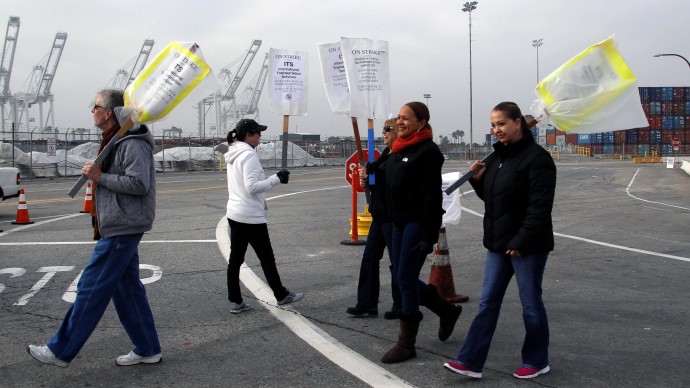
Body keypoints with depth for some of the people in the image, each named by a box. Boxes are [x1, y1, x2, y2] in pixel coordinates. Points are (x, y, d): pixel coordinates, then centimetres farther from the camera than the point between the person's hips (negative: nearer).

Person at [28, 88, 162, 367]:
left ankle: (61, 351, 10)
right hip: (117, 227, 11)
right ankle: (147, 350, 20)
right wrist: (97, 174, 8)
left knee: (91, 289, -2)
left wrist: (100, 177, -17)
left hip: (122, 228, -11)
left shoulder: (132, 143, -15)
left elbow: (139, 183, -24)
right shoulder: (114, 140, 17)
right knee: (126, 289, 12)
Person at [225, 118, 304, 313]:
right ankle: (281, 295, 19)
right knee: (267, 258, 5)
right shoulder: (249, 154, -16)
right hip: (251, 216, -8)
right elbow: (252, 187, -22)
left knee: (235, 258, 8)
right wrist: (276, 178, -18)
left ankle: (235, 301, 12)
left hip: (234, 213, 9)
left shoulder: (233, 154, 12)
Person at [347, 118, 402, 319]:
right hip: (379, 215, 10)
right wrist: (368, 180, 2)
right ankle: (366, 304, 19)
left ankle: (400, 307, 16)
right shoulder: (386, 154, 14)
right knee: (369, 258, 11)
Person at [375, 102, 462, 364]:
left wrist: (428, 236, -21)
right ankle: (447, 310, 32)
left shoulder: (428, 151, -13)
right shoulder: (398, 149, 13)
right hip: (400, 222, 9)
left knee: (406, 279, -6)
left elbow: (432, 196, -18)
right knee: (403, 278, 12)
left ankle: (406, 344, 7)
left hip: (418, 223, -9)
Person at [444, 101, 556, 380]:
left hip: (527, 245, -8)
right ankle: (470, 361, 11)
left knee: (530, 304, 6)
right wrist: (477, 179, 2)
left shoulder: (537, 158, -13)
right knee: (488, 303, 7)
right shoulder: (498, 156, 12)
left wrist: (521, 241, -23)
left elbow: (540, 206, -19)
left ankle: (536, 362, 24)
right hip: (498, 242, 8)